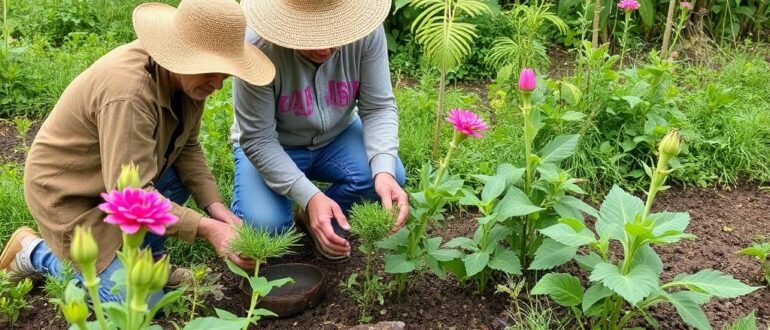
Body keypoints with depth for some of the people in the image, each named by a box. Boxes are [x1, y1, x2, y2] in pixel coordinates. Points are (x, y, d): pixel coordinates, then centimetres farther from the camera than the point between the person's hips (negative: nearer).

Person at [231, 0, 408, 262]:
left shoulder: (366, 28, -24)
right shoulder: (258, 47, -32)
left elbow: (379, 107, -17)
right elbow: (258, 139, -25)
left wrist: (384, 170, -36)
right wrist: (309, 196, -37)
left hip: (337, 137, 3)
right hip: (272, 147, -3)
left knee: (389, 177, -25)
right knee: (265, 224, -28)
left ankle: (316, 220, 5)